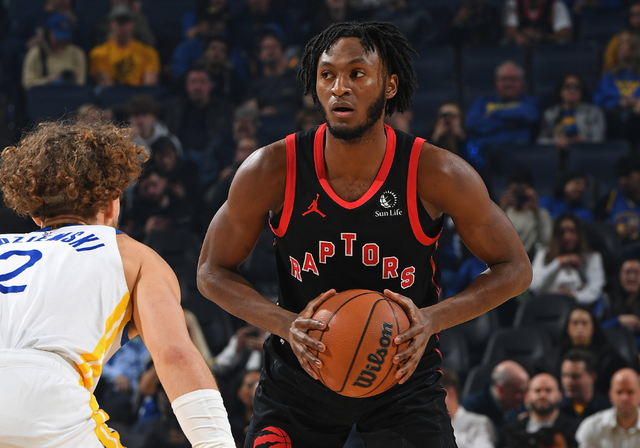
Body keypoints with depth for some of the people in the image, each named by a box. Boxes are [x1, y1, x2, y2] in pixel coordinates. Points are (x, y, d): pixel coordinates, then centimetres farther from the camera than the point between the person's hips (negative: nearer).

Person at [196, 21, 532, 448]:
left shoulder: (437, 174, -18)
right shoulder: (271, 170, -17)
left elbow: (514, 269, -6)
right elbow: (213, 271, -4)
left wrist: (433, 319, -23)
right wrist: (287, 325, -21)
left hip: (403, 370, -1)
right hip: (300, 372, 1)